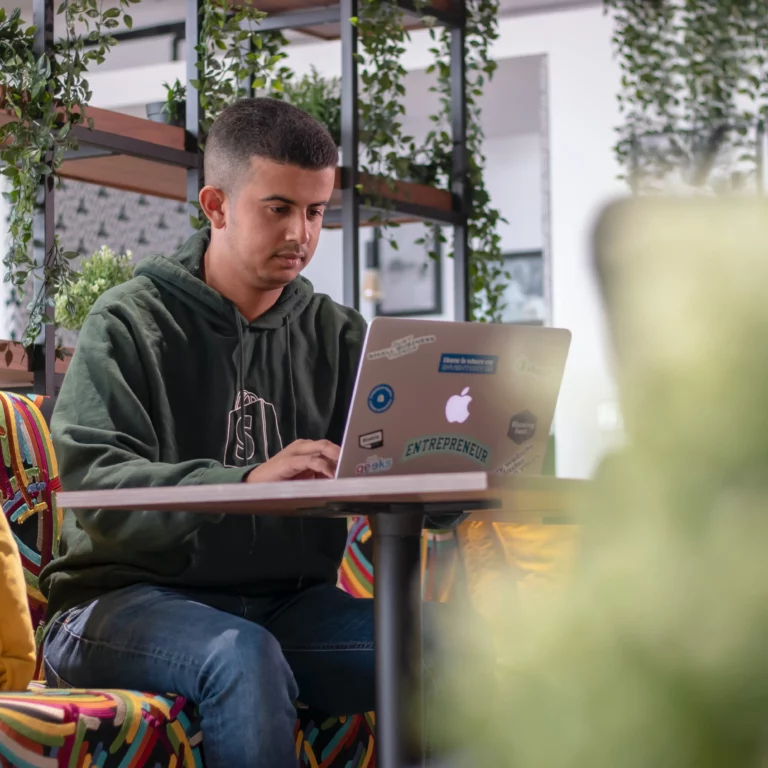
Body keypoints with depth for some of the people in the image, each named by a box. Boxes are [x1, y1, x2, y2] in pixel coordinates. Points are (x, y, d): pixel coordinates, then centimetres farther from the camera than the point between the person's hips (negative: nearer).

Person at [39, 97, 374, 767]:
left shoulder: (336, 334, 15)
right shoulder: (129, 322, 0)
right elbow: (90, 484, -15)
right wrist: (246, 482, -30)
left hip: (288, 601, 4)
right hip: (131, 598, -3)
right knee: (245, 656, -37)